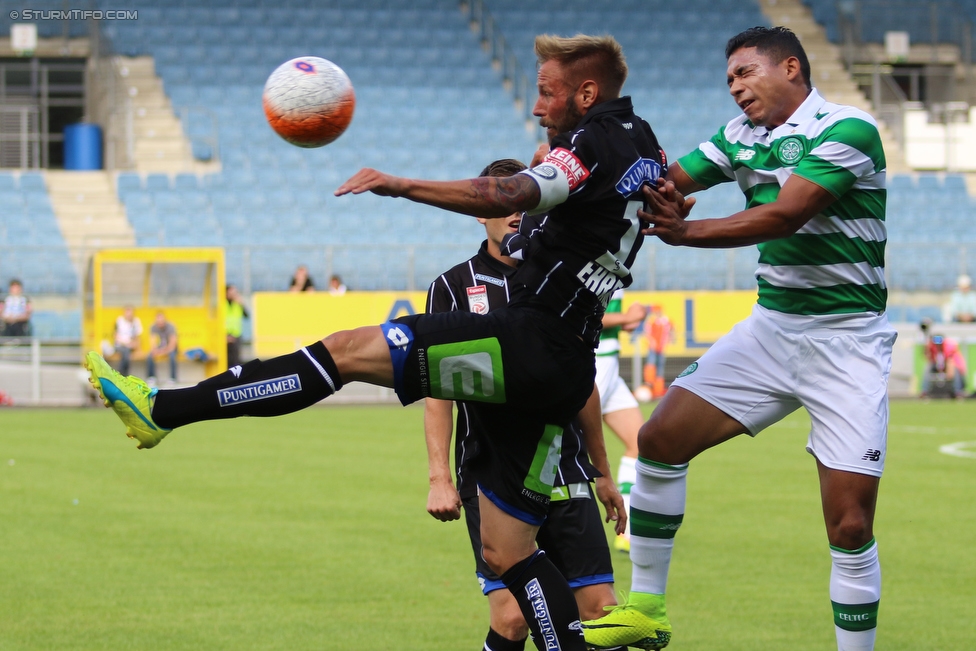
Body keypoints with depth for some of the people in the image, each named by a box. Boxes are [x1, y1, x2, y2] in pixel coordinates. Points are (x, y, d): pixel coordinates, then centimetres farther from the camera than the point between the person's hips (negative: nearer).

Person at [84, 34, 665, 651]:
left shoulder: (596, 142, -10)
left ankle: (162, 409, -17)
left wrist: (402, 185, -33)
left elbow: (511, 196, -28)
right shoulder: (643, 147, 18)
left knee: (348, 351, -12)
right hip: (562, 371, 9)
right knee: (507, 551, 10)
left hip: (529, 340, -9)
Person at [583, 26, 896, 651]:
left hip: (846, 337, -7)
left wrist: (687, 232, -28)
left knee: (851, 524, -13)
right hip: (771, 327, 7)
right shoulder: (742, 137, 10)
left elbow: (785, 214, -23)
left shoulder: (848, 129, -14)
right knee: (661, 438, 0)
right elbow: (668, 179, 0)